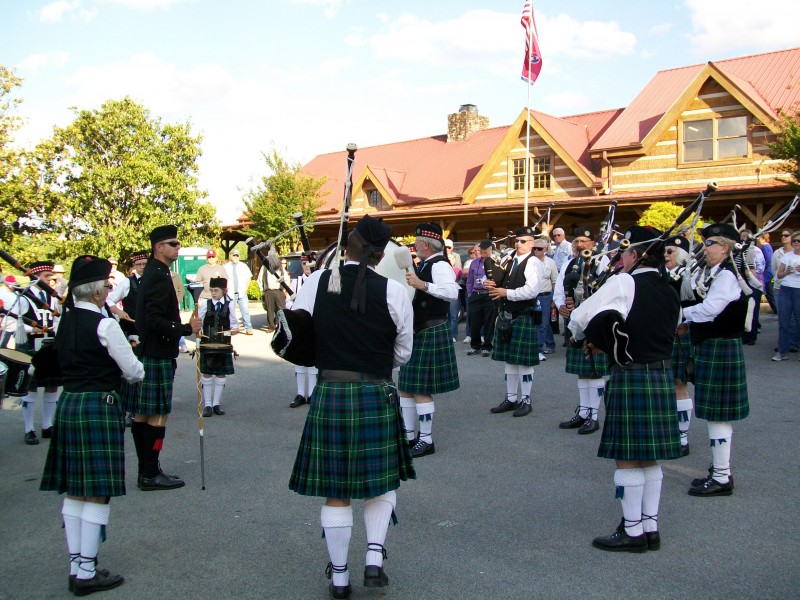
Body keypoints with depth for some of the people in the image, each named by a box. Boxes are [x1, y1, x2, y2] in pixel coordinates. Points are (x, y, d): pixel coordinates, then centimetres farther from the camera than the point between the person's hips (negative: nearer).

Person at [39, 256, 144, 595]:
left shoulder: (64, 323, 9)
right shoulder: (104, 325, -14)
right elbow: (133, 371, -10)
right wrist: (137, 373, 12)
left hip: (68, 405, 8)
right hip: (99, 406, -8)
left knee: (74, 492, 13)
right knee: (98, 493, 0)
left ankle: (75, 567, 22)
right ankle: (87, 573, 7)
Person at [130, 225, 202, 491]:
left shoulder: (152, 273, 16)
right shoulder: (159, 276, -16)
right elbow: (155, 320, -24)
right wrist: (187, 328, -18)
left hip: (146, 352, 10)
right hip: (157, 356, -10)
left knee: (141, 413, 11)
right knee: (158, 414, -4)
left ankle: (145, 471, 20)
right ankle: (151, 474, 1)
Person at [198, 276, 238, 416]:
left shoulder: (229, 305, 3)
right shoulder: (205, 305, 1)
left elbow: (234, 322, 7)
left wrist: (235, 329, -13)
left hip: (223, 345, 1)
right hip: (207, 344, -1)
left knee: (221, 374, 6)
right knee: (206, 374, 2)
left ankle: (216, 404, 16)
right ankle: (207, 404, 10)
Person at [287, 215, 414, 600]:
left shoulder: (316, 283, -4)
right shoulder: (393, 291, -7)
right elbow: (402, 354, 3)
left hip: (329, 394, 1)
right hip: (377, 395, -1)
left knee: (335, 491, 11)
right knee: (383, 481, 19)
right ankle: (374, 558, 8)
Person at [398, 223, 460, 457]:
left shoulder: (440, 265, -15)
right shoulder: (423, 265, 14)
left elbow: (452, 292, -31)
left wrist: (421, 284, -31)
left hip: (430, 333, -10)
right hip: (416, 332, 10)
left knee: (421, 390, -5)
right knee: (406, 387, 14)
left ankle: (426, 440, 6)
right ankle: (408, 436, 23)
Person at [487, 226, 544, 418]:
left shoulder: (533, 263, -11)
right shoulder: (510, 262, 14)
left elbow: (532, 290, -23)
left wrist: (506, 292, -19)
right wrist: (494, 285, 0)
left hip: (524, 317, -8)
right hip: (506, 316, 8)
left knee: (523, 361, 0)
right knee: (509, 359, 13)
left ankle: (525, 400, 11)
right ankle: (511, 398, 22)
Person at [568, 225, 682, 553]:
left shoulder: (624, 283, -12)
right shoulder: (669, 291, 12)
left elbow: (580, 318, -15)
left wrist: (588, 338, 8)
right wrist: (602, 341, 15)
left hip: (631, 377, -8)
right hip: (662, 375, 8)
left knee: (628, 458, 2)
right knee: (650, 458, 15)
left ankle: (632, 532, 11)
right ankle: (650, 528, 24)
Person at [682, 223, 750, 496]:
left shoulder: (727, 275, -16)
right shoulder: (709, 273, 13)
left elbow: (709, 309, -24)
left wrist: (681, 314, -9)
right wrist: (688, 324, 0)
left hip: (720, 348, -10)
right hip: (709, 346, 10)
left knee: (717, 415, -3)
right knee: (715, 415, 16)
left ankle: (721, 479, 6)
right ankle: (720, 471, 27)